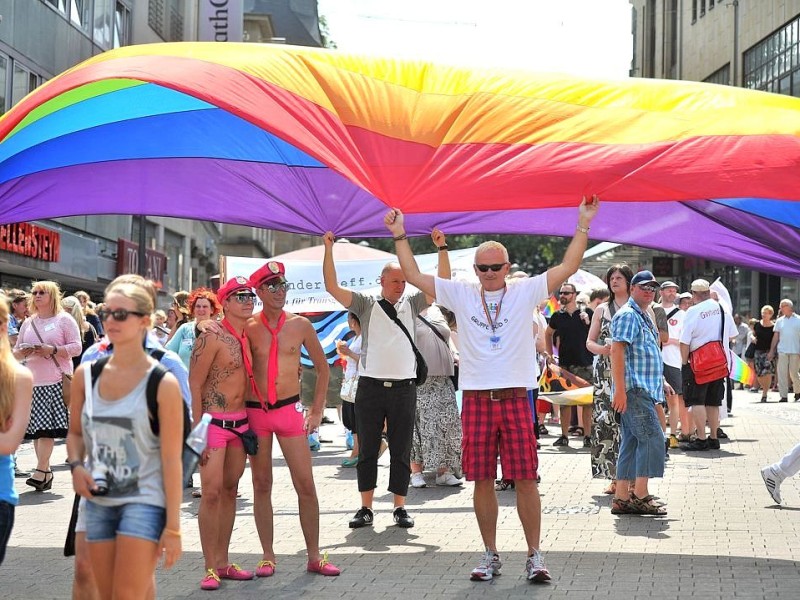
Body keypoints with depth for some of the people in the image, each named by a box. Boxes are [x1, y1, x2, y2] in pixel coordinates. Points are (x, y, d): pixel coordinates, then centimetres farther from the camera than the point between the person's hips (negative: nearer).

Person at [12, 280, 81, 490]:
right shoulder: (28, 323, 18)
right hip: (32, 382, 5)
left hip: (56, 382, -5)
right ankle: (46, 473, 6)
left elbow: (76, 347, -3)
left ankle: (40, 471, -15)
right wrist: (22, 353, -5)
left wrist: (52, 350, -16)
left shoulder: (64, 320, 4)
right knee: (35, 429, 1)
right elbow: (16, 353, 19)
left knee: (47, 427, -13)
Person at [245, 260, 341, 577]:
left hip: (290, 410, 0)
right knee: (262, 486, 6)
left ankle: (314, 556, 7)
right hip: (256, 412, 0)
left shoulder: (300, 325, 2)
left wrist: (317, 412, 7)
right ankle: (268, 556, 13)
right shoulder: (248, 328, -1)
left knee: (306, 485, -2)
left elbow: (322, 368, 11)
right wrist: (239, 409, 1)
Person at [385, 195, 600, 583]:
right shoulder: (461, 295, 8)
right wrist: (400, 236, 7)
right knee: (482, 481, 6)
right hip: (476, 400, 1)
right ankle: (490, 556, 16)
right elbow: (413, 275, 9)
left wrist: (583, 225, -4)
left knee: (525, 479, -1)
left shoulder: (526, 292, 5)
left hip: (515, 398, -1)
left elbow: (567, 267, 0)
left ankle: (534, 555, 7)